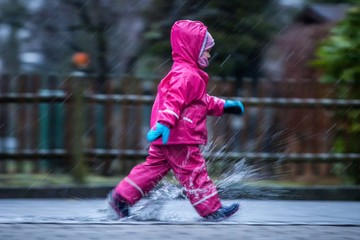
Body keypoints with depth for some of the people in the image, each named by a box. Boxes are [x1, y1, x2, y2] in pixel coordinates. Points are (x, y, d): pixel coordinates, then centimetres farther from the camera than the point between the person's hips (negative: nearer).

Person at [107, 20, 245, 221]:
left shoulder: (184, 73, 21)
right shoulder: (186, 75, -15)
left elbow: (203, 102, 32)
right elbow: (174, 100, -29)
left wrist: (223, 106, 33)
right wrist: (165, 123, -40)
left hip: (168, 137, 11)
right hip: (179, 137, -11)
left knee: (154, 168, 13)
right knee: (194, 172, -4)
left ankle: (121, 197, 12)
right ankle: (212, 210, 1)